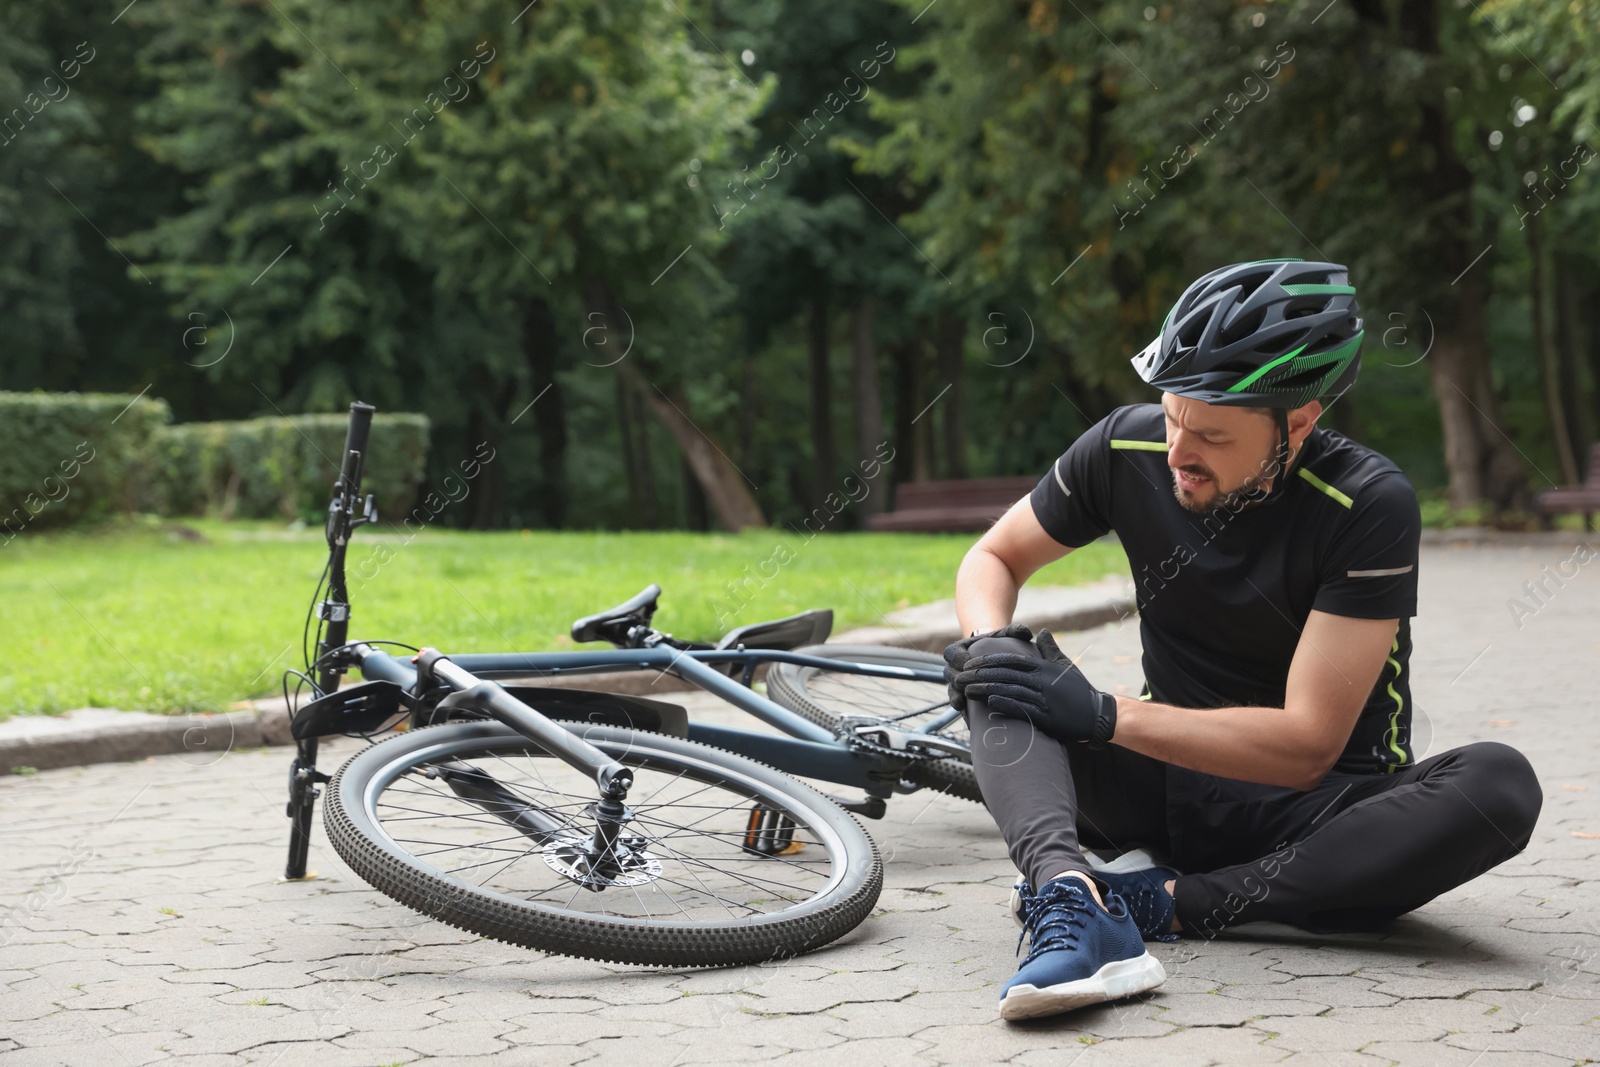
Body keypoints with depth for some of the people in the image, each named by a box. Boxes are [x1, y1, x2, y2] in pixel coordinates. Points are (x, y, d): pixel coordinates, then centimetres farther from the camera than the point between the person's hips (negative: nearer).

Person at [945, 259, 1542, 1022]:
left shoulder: (1369, 507, -20)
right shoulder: (1127, 449, -8)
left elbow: (1308, 744, -24)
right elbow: (992, 559, 7)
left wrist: (1106, 716, -29)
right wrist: (990, 642, -17)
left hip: (1314, 809, -3)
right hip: (1169, 784, 3)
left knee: (1499, 785, -32)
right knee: (1000, 665, -18)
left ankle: (1173, 903, -31)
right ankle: (1069, 895, -45)